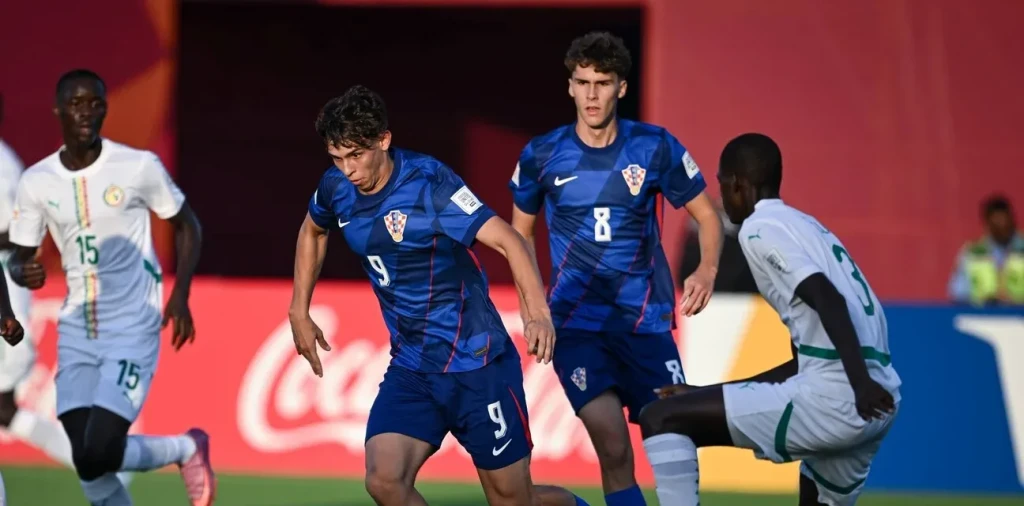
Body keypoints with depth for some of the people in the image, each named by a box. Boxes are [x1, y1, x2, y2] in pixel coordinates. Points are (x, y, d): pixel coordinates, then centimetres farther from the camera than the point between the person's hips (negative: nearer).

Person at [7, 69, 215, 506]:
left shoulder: (139, 167, -8)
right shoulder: (36, 182, 0)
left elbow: (186, 225, 6)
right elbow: (19, 255, 9)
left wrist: (180, 295, -4)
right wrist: (24, 273, -16)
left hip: (132, 328, -4)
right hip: (76, 331, 4)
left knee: (98, 454, -16)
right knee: (86, 461, -3)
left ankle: (188, 449, 13)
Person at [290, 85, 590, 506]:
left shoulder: (428, 182, -19)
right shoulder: (336, 188, -1)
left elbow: (508, 240, -27)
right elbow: (312, 231, 23)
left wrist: (538, 313, -41)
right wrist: (299, 312, 19)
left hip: (476, 361, -5)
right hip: (410, 367, 5)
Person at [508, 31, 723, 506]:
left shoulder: (656, 147, -4)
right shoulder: (542, 155, -2)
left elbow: (706, 216, 6)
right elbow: (519, 231, 15)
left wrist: (707, 270, -13)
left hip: (647, 320, 1)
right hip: (577, 322, -1)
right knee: (614, 448, -18)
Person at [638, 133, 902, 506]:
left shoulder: (759, 227, 1)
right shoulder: (806, 227, 28)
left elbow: (828, 299, -16)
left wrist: (860, 382, -28)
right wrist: (705, 394, 33)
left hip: (832, 399, -9)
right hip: (873, 407, 9)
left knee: (661, 418, -3)